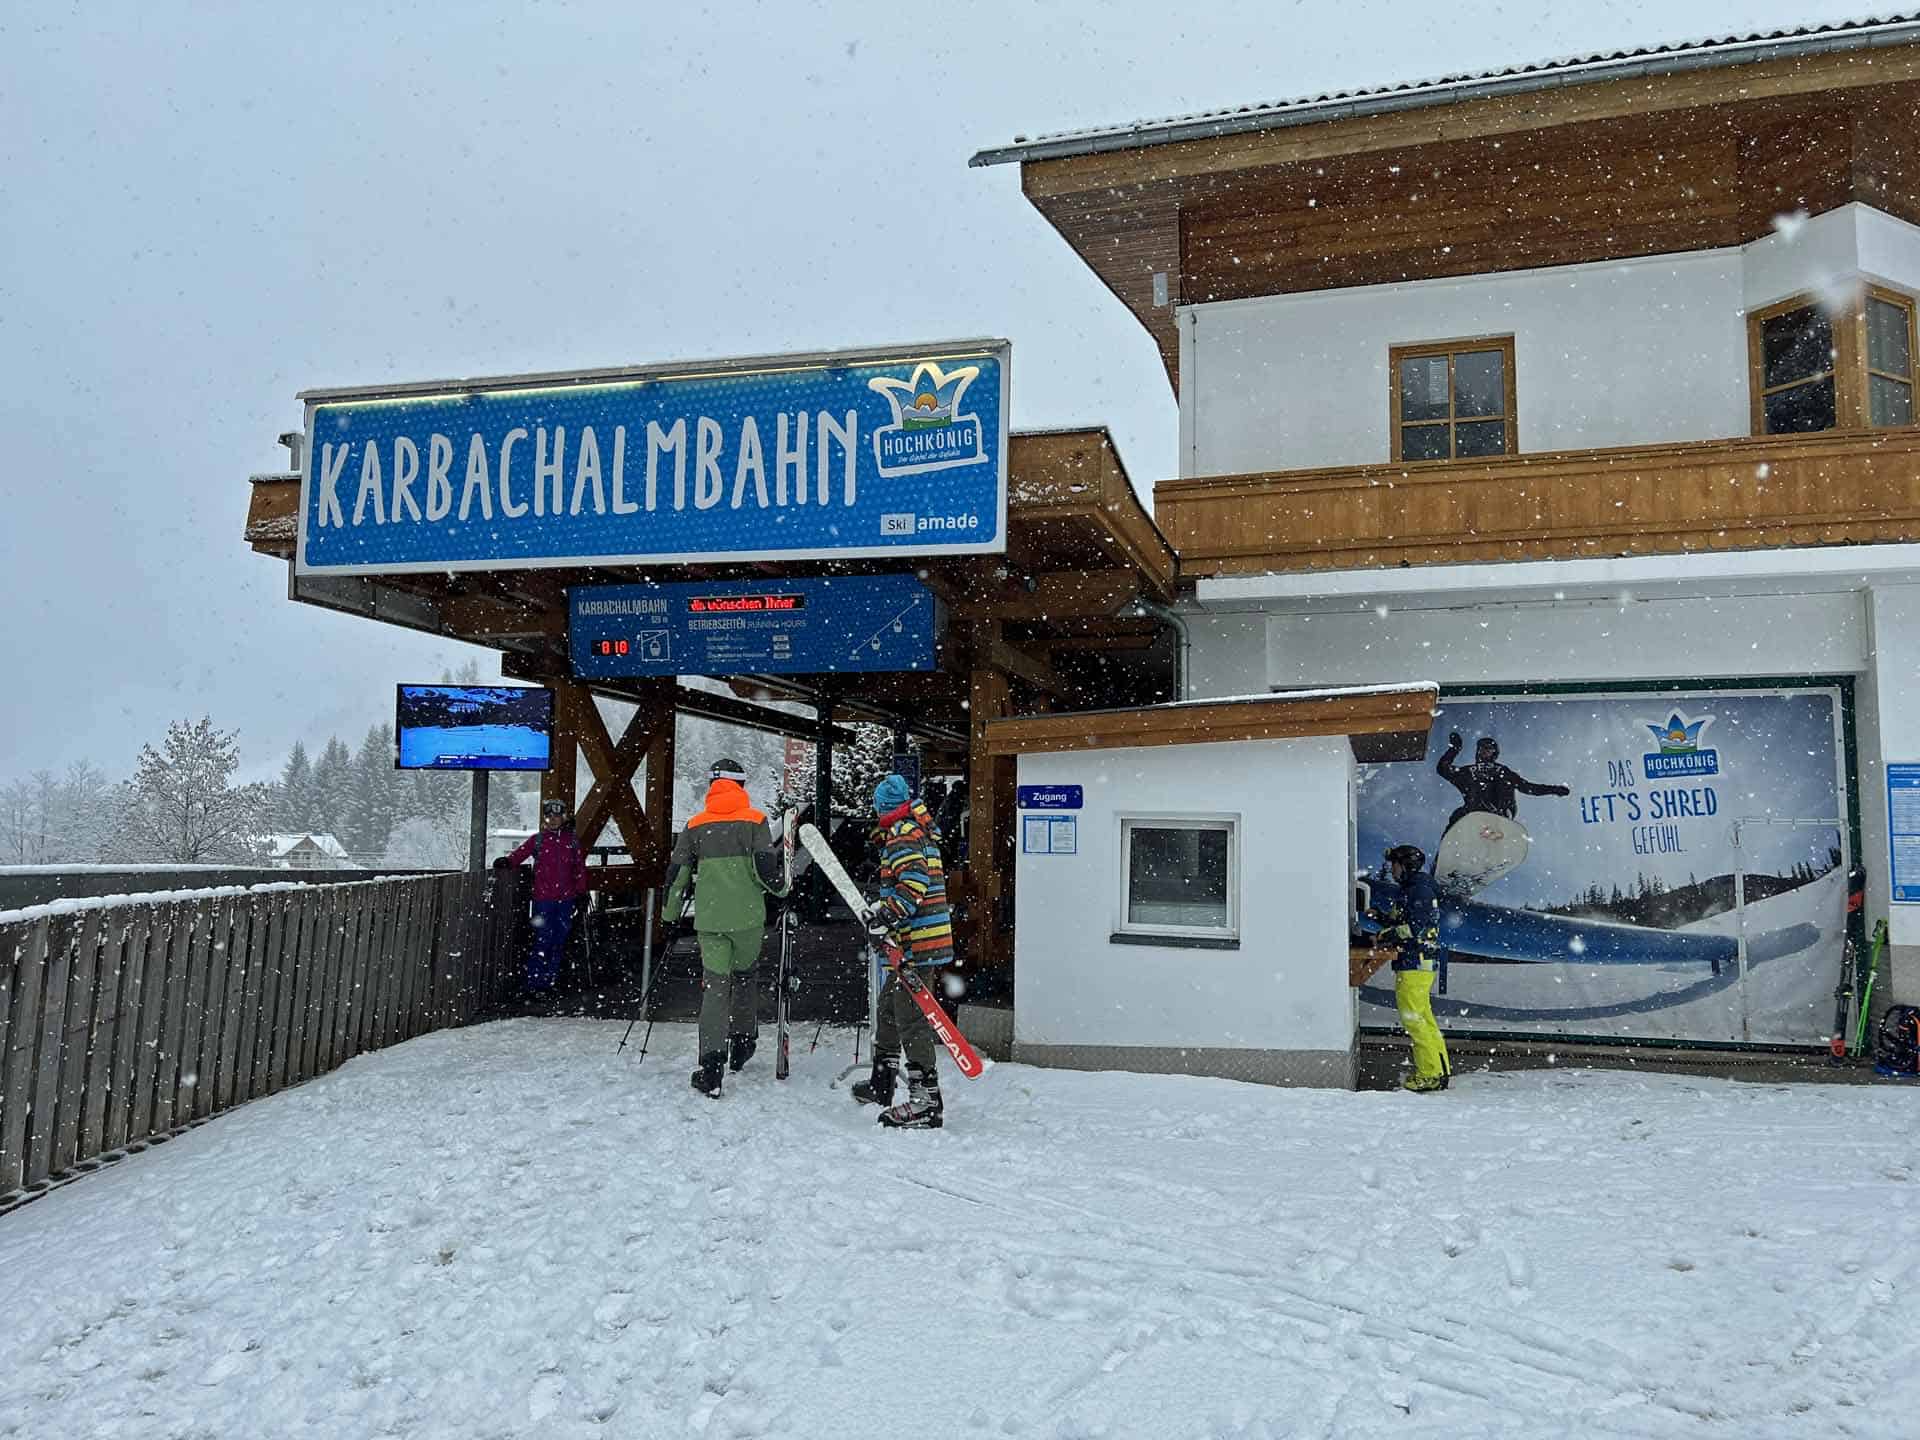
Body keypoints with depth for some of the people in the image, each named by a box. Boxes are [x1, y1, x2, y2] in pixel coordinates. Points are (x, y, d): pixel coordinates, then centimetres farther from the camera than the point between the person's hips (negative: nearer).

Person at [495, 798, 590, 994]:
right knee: (543, 940, -7)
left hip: (566, 899, 3)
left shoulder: (572, 841, 8)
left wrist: (581, 893, 9)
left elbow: (580, 868, 12)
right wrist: (507, 862, -28)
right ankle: (534, 983, -1)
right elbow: (520, 853, -7)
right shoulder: (537, 839, 4)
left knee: (560, 940, 8)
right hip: (544, 898, -3)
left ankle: (550, 981, 18)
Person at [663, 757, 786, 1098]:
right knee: (744, 976, 21)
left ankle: (711, 1066, -11)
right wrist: (780, 890, 10)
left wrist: (670, 914, 21)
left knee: (715, 986, 0)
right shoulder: (755, 820, 0)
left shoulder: (695, 825, 7)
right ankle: (742, 1042, 34)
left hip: (710, 918, 1)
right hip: (748, 917, -1)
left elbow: (676, 872, 8)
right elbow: (765, 866, -11)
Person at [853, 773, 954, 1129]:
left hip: (916, 944, -11)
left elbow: (914, 882, -26)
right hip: (924, 941, 11)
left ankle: (926, 1101, -9)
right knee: (889, 1006, 21)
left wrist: (888, 913, -26)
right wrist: (885, 914, 30)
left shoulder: (902, 836, -11)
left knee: (910, 1019, -10)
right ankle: (881, 1084, 33)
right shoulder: (921, 833, 19)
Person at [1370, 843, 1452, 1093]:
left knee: (1413, 1018, -8)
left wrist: (1388, 934, -14)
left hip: (1415, 964, -11)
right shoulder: (1407, 890, 19)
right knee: (1424, 1017, 14)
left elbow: (1416, 928, -22)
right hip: (1415, 963, 11)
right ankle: (1440, 1069, 19)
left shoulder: (1420, 890, -13)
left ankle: (1430, 1074, -5)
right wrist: (1382, 916, 10)